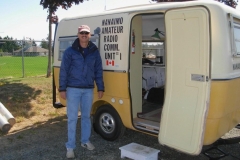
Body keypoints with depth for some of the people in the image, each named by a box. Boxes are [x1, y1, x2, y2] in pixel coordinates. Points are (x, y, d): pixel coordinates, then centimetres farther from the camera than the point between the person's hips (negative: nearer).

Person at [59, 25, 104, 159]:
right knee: (72, 118, 2)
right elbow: (63, 71, -4)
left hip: (88, 89, 3)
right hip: (73, 89, -3)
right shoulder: (70, 51, -4)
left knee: (86, 116, 15)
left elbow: (98, 71, 8)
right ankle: (70, 146, 14)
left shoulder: (95, 52, 5)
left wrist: (101, 88, 5)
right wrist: (62, 88, -8)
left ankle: (85, 141, 32)